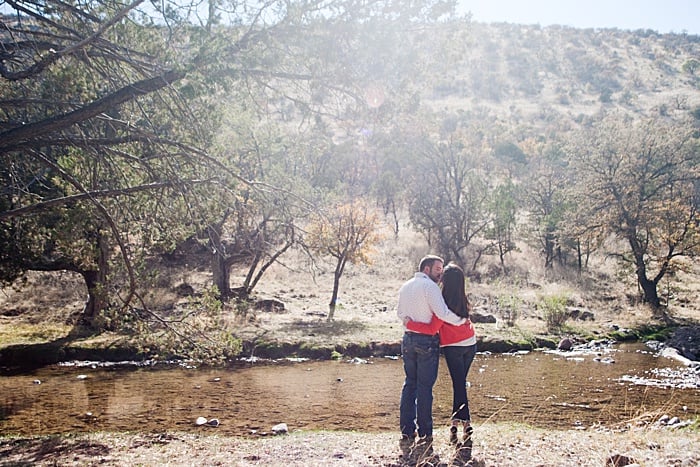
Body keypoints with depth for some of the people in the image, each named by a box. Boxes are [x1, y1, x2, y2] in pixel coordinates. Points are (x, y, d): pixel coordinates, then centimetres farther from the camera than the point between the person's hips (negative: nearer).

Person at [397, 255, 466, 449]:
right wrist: (462, 320, -9)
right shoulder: (429, 286, -12)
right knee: (424, 386, 0)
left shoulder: (405, 286, 12)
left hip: (408, 338, 7)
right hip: (427, 341, -7)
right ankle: (424, 434, 7)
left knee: (409, 384, 12)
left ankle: (407, 432, 12)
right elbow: (442, 313, -21)